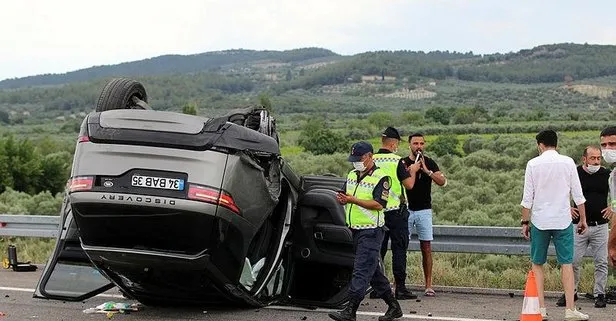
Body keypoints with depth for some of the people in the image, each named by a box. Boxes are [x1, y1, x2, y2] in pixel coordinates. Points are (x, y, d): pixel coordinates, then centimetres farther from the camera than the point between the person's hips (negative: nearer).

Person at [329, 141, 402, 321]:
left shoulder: (381, 178, -10)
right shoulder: (352, 175, 14)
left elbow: (379, 204, -19)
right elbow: (344, 196, 16)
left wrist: (353, 200, -22)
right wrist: (341, 198, -8)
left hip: (371, 230, -9)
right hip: (356, 230, 9)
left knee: (361, 271, -11)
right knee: (373, 271, 13)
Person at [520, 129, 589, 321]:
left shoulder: (533, 164, -1)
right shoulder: (568, 162, 1)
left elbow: (527, 198, -2)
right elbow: (578, 195, 2)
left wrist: (525, 222, 6)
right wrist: (583, 219, 11)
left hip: (540, 221, 0)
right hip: (563, 220, 0)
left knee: (537, 265, 10)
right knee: (566, 264, 4)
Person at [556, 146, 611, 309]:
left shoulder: (606, 174, 3)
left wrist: (611, 208, 2)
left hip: (600, 226, 1)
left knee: (601, 262, 3)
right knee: (573, 261, 1)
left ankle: (599, 295, 15)